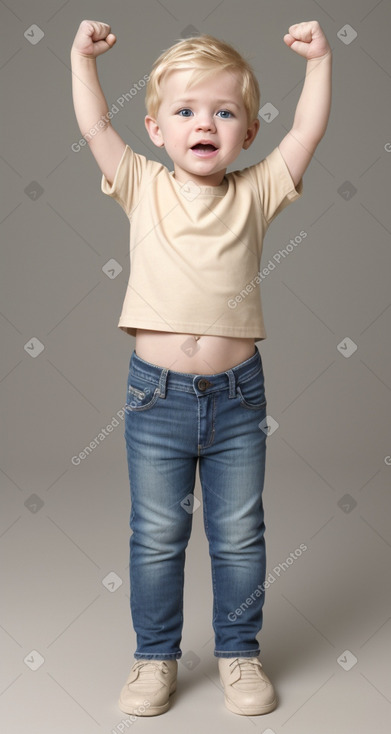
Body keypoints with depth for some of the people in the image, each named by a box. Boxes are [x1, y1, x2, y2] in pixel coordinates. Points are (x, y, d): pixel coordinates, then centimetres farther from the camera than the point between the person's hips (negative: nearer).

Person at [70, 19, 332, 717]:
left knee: (239, 535, 11)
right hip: (157, 395, 0)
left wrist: (318, 60, -6)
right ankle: (156, 656, 29)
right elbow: (95, 127, -1)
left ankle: (238, 652, 31)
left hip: (237, 396, 1)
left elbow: (307, 132, -3)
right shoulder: (144, 189, 1)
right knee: (156, 536, 10)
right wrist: (83, 58, -4)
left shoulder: (254, 194, 1)